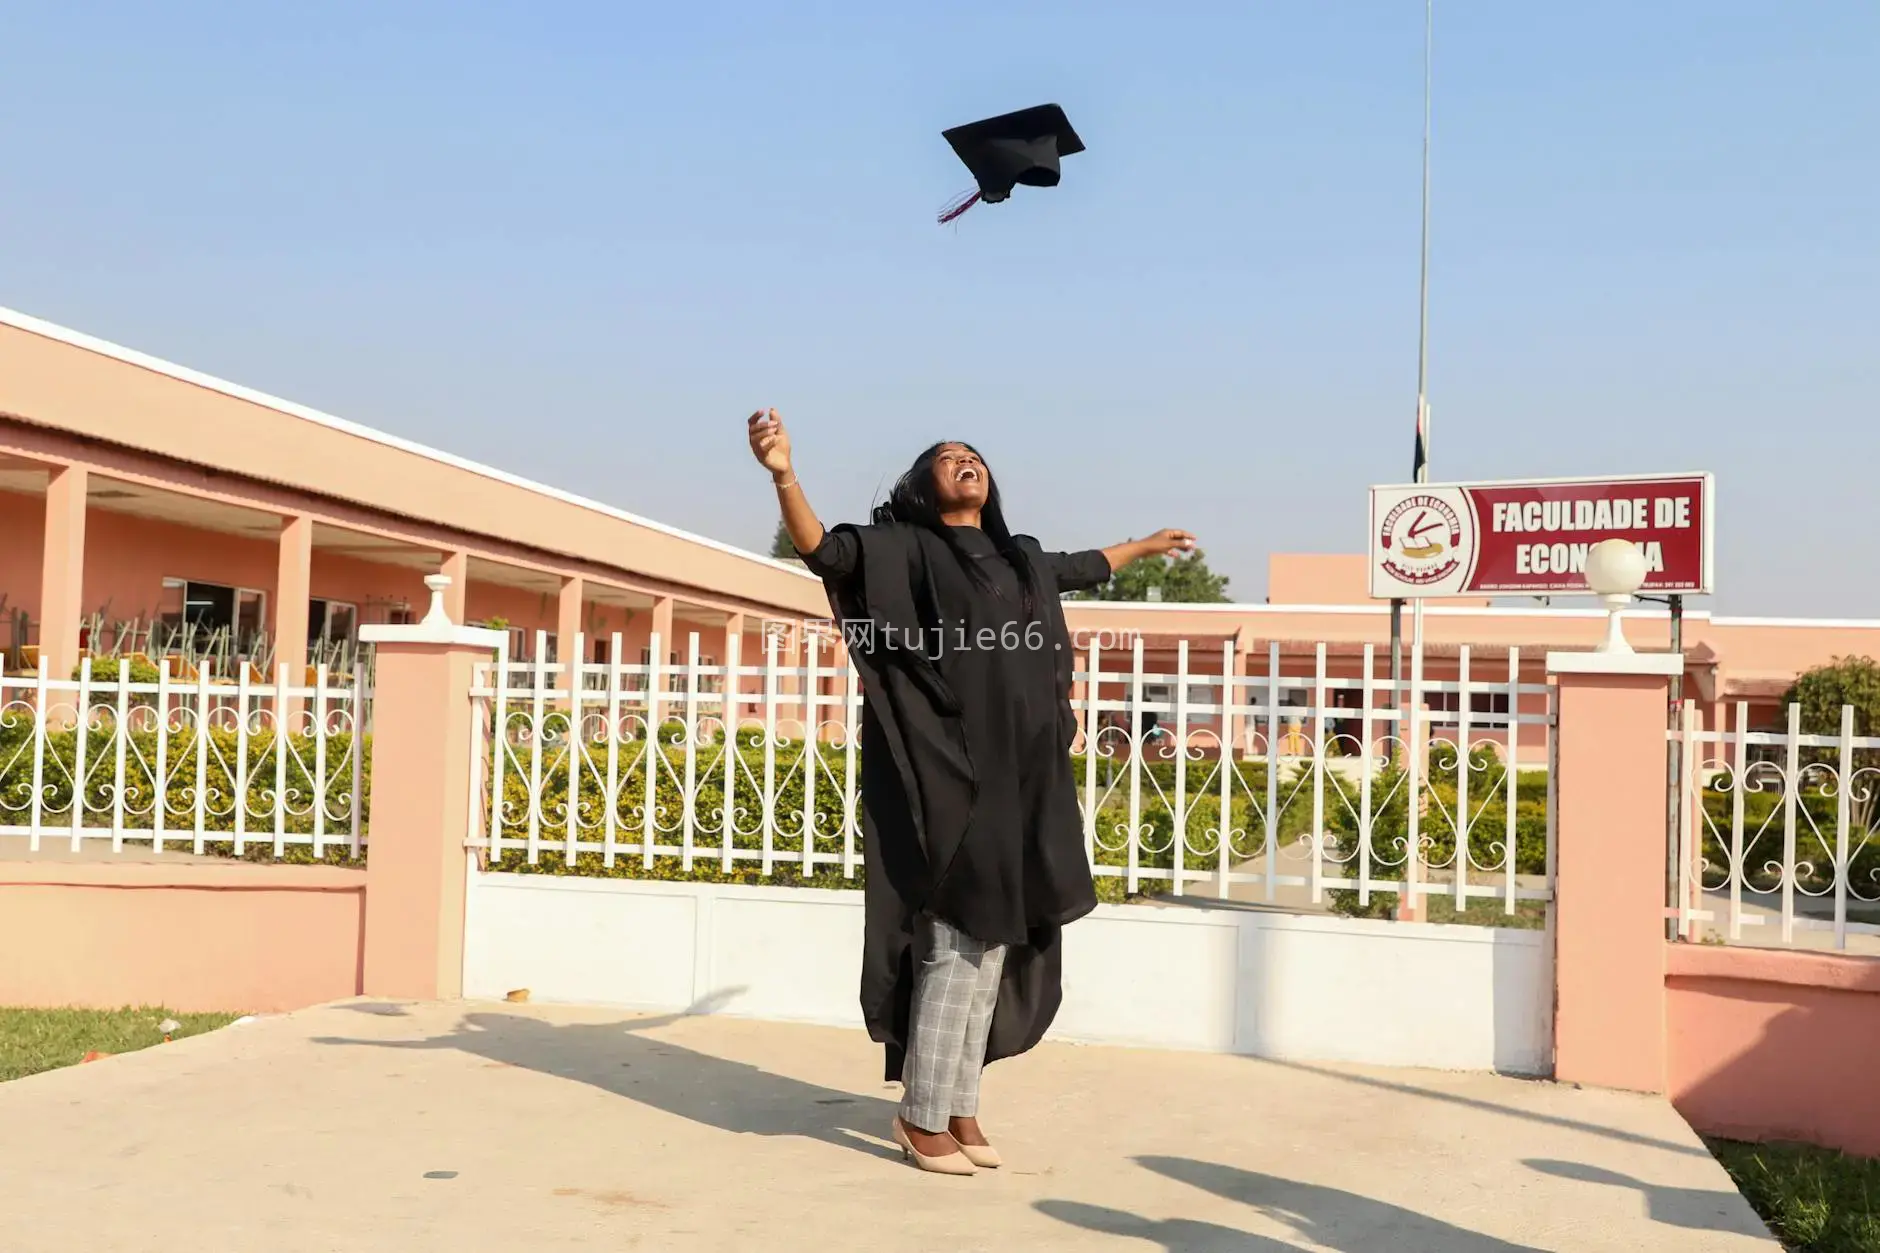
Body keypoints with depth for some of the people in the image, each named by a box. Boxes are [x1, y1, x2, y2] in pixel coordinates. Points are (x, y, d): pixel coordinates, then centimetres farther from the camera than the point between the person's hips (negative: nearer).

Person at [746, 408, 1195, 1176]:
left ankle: (959, 1108, 21)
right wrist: (784, 475, -36)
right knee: (957, 947, -6)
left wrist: (1147, 545, 53)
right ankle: (923, 1118, 7)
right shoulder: (906, 548, -2)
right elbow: (822, 549, -18)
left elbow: (1081, 568, 37)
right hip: (949, 775, -7)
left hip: (1019, 782, 7)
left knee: (990, 948, 10)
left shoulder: (1020, 561, 17)